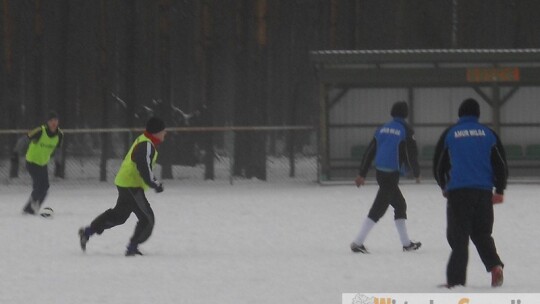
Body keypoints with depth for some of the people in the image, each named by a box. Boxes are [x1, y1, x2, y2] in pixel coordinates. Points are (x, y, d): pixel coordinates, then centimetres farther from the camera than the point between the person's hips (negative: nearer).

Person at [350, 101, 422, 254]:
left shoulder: (383, 128, 11)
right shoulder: (406, 130, -7)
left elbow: (370, 151, 11)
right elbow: (411, 154, -8)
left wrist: (362, 174, 15)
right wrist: (416, 173, 9)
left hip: (380, 172, 7)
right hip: (392, 174, -7)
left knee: (400, 205, 17)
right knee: (378, 208, -4)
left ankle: (406, 243, 22)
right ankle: (358, 242, -6)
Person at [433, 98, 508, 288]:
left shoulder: (450, 134, 5)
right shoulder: (488, 134, 8)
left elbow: (438, 165, 11)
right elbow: (500, 163, 6)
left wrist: (444, 187, 27)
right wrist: (500, 191, 12)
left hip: (458, 192, -2)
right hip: (483, 191, 2)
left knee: (458, 236, 2)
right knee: (482, 233, 15)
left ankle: (456, 279, -5)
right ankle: (494, 266, -7)